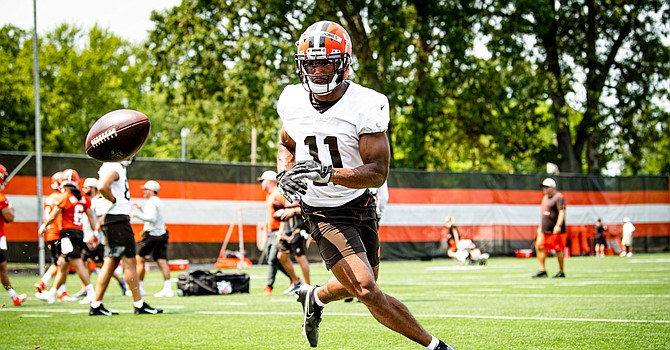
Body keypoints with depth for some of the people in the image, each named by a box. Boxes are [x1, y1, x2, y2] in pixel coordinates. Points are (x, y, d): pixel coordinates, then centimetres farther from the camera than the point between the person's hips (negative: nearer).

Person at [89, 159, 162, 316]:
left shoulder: (117, 168, 17)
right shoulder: (113, 169, -15)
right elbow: (102, 186, -32)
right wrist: (114, 200, -15)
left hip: (119, 220, 10)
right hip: (117, 220, -10)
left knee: (111, 263, 10)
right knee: (130, 261, -4)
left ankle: (96, 305, 11)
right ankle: (139, 304, 1)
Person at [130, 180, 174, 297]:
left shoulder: (151, 202, -11)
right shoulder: (159, 202, 18)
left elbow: (152, 218, -22)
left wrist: (137, 214, -18)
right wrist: (140, 209, 25)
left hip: (151, 234, -9)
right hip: (161, 235, 9)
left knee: (139, 259, 2)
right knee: (162, 261, 0)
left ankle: (139, 287, 4)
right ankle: (168, 288, -9)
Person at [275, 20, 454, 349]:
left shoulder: (366, 106, -17)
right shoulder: (293, 101, -6)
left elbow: (378, 172, -20)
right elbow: (286, 145, 14)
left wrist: (327, 173, -34)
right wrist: (285, 174, -8)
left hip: (361, 206, 1)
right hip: (323, 213, -1)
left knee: (361, 285, 19)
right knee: (368, 291, -17)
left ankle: (314, 297, 51)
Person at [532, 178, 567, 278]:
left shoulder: (558, 197, -10)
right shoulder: (545, 197, 18)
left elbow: (562, 212, -18)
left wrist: (558, 226, -27)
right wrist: (540, 226, 25)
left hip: (555, 230, -9)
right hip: (544, 229, 9)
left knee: (558, 249, -1)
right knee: (539, 247, 0)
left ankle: (561, 272, 8)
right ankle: (542, 270, 4)